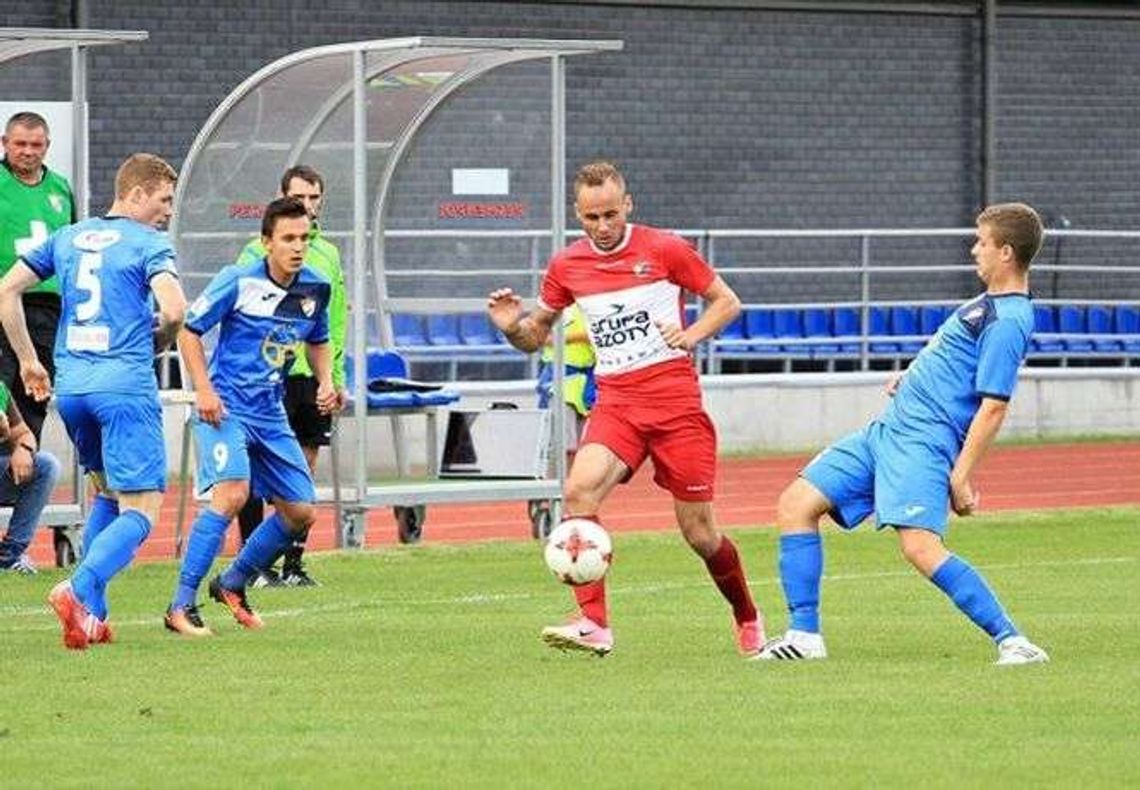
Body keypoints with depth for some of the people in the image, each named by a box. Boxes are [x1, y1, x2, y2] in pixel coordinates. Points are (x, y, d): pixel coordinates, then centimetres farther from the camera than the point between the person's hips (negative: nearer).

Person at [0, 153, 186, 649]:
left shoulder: (67, 239, 15)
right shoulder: (148, 245, -3)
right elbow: (174, 309, -17)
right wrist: (156, 344, 5)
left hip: (70, 386, 7)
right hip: (125, 387, -7)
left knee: (106, 493, 24)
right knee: (139, 510, -6)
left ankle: (92, 615, 14)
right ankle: (79, 591, -29)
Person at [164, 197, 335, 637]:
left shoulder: (315, 288, 3)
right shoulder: (238, 282, -13)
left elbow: (317, 340, 23)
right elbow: (189, 329, -5)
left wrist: (325, 381, 5)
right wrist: (203, 390, -14)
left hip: (270, 415, 7)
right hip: (226, 408, -7)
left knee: (300, 511, 6)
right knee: (232, 493, -27)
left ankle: (233, 584, 28)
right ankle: (181, 605, -22)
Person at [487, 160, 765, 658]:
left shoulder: (663, 250, -2)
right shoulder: (567, 267, 7)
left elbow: (727, 302, 7)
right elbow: (535, 337, 19)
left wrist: (691, 335, -11)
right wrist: (512, 327, -4)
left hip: (675, 397, -3)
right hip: (615, 402, 3)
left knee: (699, 532, 1)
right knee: (579, 490, -26)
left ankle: (746, 616, 28)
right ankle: (594, 624, -27)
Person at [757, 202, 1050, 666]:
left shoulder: (1008, 322, -15)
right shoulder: (992, 304, 16)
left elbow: (994, 405, -20)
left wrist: (961, 478, -22)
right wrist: (913, 380, 29)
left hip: (922, 441, -11)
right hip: (886, 431, 11)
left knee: (920, 545, -27)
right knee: (796, 503, 7)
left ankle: (1012, 641, -22)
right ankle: (804, 637, 8)